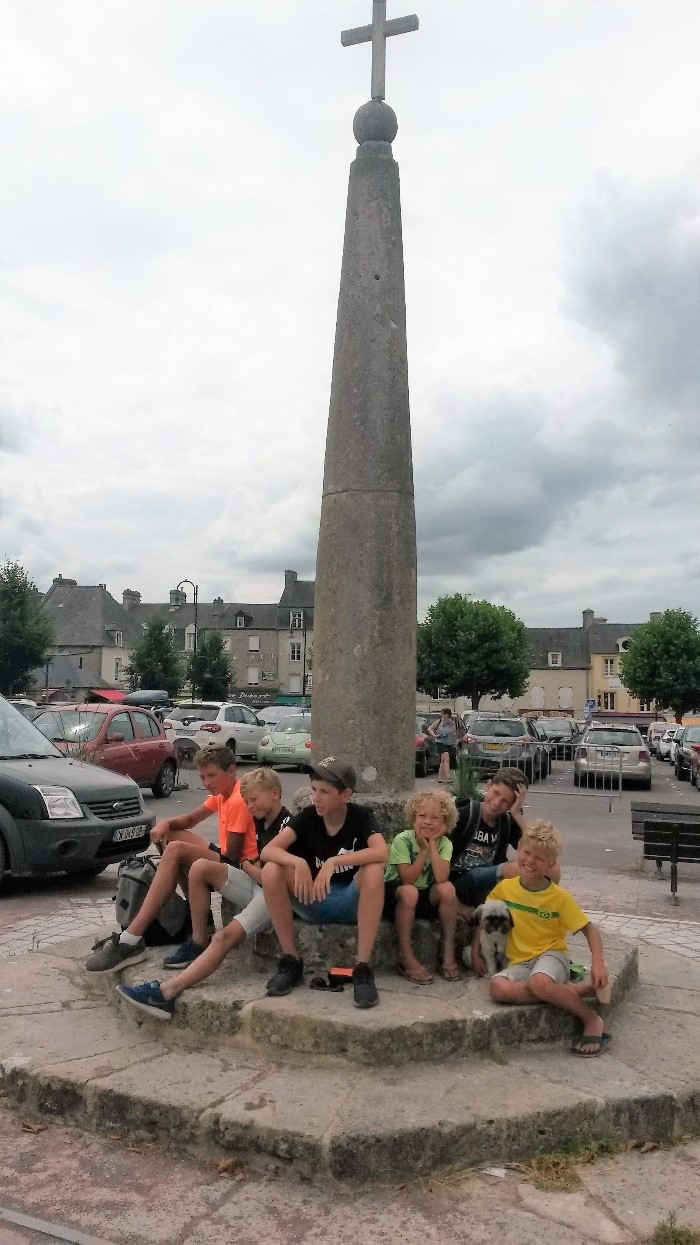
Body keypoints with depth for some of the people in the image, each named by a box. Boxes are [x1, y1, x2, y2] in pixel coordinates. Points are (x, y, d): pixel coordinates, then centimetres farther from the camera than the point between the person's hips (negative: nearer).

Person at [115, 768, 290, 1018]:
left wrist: (246, 865, -5)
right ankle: (198, 942, 0)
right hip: (257, 884, 9)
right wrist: (251, 867, -3)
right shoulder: (262, 823, 14)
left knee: (227, 935, -29)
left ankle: (167, 992, -37)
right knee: (201, 867, -8)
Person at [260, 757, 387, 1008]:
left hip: (351, 901, -2)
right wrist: (299, 863, -38)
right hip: (313, 901, 2)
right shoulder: (307, 817, -6)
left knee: (374, 871, -34)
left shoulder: (361, 816, -11)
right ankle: (291, 961, -13)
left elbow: (381, 853, -31)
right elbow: (267, 851, -19)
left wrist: (334, 862, -39)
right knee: (271, 870, -25)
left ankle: (363, 968, -27)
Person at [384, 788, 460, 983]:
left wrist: (432, 844, -26)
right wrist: (424, 850, -28)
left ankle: (448, 953, -14)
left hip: (426, 897, 3)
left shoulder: (444, 843, -10)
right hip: (394, 892, -3)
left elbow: (441, 878, -27)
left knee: (447, 888, -26)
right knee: (409, 892, -36)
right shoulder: (403, 840, -19)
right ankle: (406, 957, -23)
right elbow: (407, 879, -26)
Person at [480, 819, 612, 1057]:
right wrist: (475, 951, 5)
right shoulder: (505, 888, 0)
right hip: (519, 962, 4)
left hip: (551, 954, -3)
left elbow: (590, 929, -3)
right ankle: (576, 989, -19)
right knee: (498, 987, -32)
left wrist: (598, 962, -19)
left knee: (539, 982, -40)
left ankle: (592, 1020, -14)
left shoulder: (559, 897, -8)